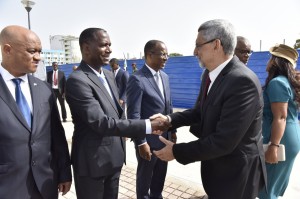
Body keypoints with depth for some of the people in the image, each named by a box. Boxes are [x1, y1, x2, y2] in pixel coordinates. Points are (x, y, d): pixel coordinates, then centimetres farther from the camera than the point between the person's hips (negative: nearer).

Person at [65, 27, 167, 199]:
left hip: (114, 156, 7)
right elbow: (101, 123, -28)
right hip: (92, 160, -7)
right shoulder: (77, 80, -21)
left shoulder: (109, 75, 6)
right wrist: (147, 125, -30)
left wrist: (122, 135, 10)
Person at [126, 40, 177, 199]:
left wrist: (172, 130, 13)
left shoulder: (164, 77, 7)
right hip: (149, 139, -7)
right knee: (145, 176, 17)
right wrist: (141, 142, -18)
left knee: (160, 175, 24)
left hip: (165, 137, 7)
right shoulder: (137, 79, -19)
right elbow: (133, 115, -19)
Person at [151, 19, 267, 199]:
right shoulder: (211, 74, -2)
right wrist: (171, 119, -3)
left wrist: (176, 151, -22)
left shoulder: (243, 81, -30)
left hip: (236, 172, -7)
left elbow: (223, 141, -30)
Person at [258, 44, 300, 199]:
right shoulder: (287, 81, 11)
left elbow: (280, 117, -24)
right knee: (276, 181, 22)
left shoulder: (276, 82, -17)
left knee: (266, 185, 6)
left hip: (280, 141, -9)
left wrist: (273, 146, -26)